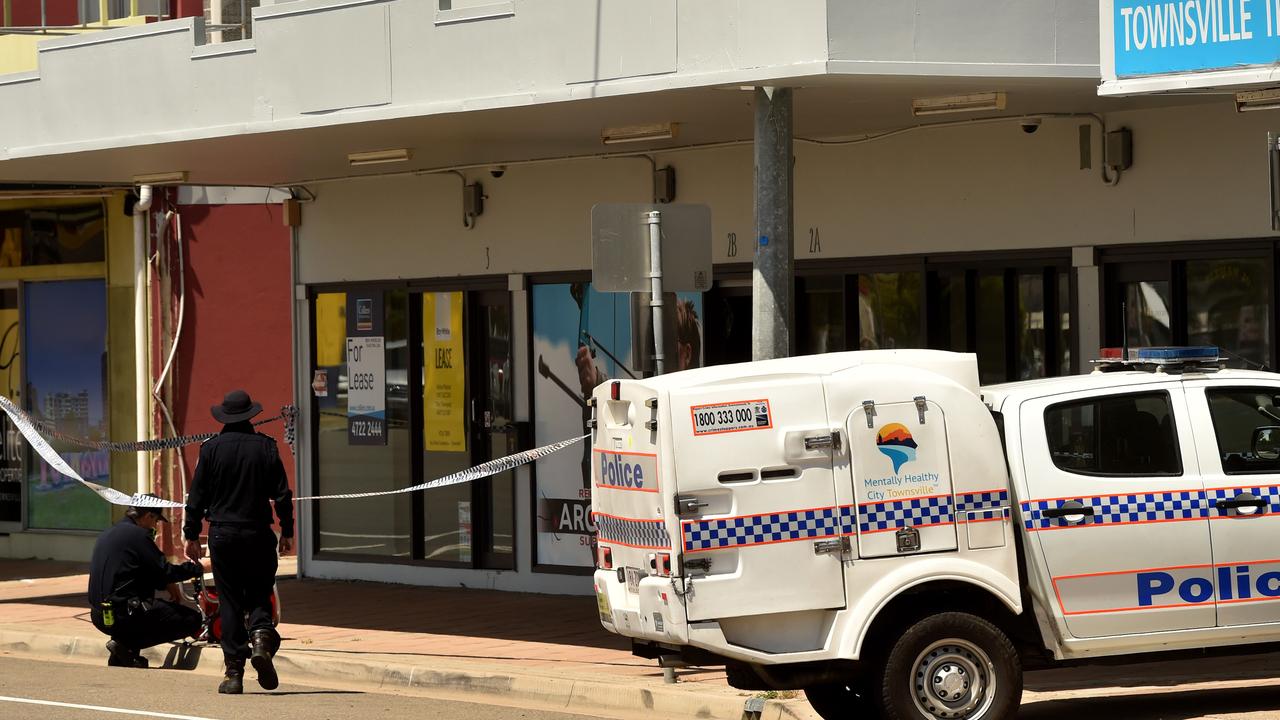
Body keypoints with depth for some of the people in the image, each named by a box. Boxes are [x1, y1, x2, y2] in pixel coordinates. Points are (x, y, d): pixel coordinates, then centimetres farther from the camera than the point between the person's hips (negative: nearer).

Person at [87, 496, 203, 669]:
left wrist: (167, 585, 20)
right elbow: (165, 571, -11)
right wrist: (199, 568, 2)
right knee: (191, 620, -4)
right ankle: (126, 645, -7)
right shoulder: (138, 535, -10)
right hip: (123, 614, -9)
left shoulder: (107, 534, 18)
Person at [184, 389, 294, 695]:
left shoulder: (212, 449, -3)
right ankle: (261, 636, -18)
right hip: (258, 533, 0)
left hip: (223, 535, 0)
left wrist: (192, 535, 7)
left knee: (229, 601, 4)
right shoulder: (266, 447, -1)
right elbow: (282, 494, 1)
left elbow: (197, 495, -1)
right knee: (259, 593, 13)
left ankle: (234, 672, 1)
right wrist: (286, 531, 11)